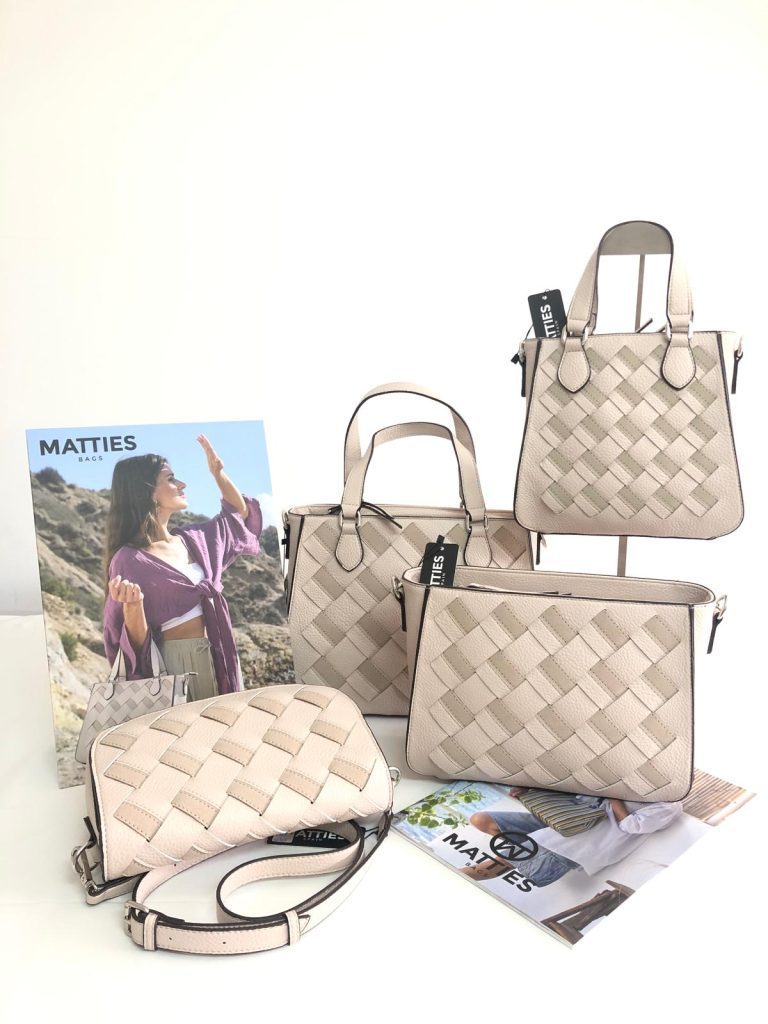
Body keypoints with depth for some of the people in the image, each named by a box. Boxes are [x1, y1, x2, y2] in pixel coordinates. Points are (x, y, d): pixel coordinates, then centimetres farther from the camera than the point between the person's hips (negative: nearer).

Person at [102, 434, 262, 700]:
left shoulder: (190, 539, 5)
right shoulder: (129, 560, -14)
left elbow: (239, 515, 22)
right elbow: (136, 641, -13)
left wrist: (218, 473, 11)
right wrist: (132, 606, -32)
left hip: (219, 653, 7)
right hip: (179, 661, -7)